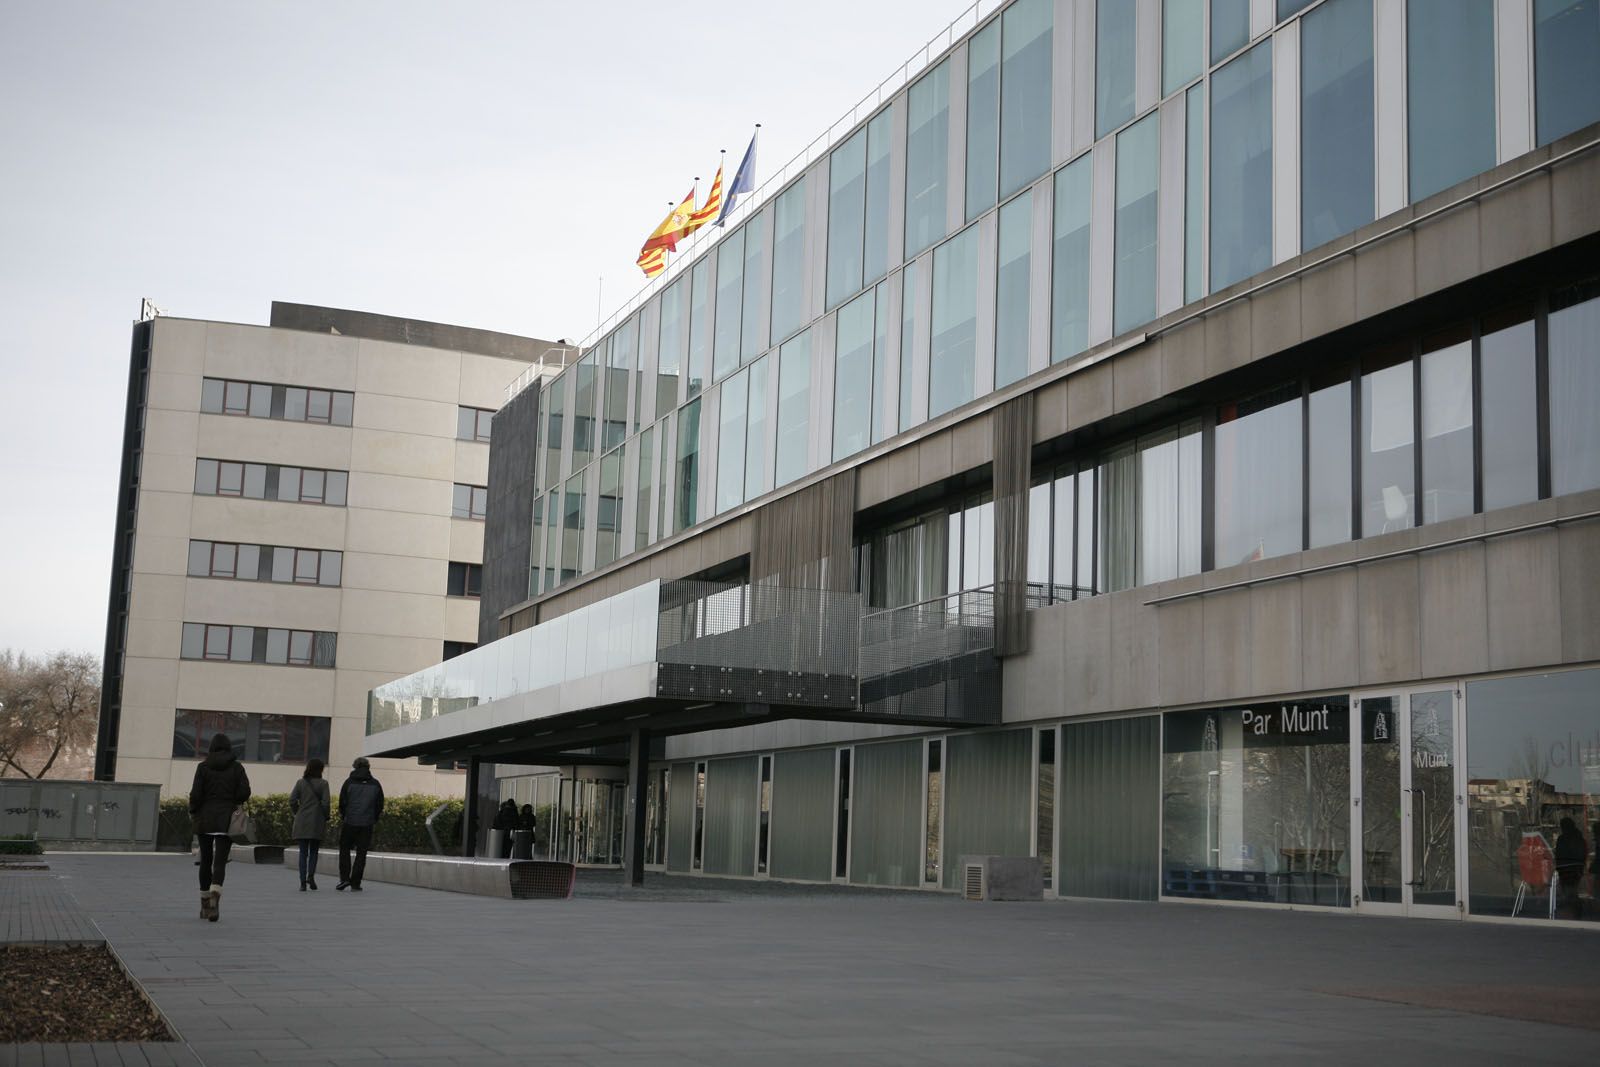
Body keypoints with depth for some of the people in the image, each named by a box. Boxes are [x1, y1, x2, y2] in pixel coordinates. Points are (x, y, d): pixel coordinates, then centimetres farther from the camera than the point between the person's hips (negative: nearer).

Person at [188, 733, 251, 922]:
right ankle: (215, 896, -29)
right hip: (227, 820, -1)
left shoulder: (203, 767, -1)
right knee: (220, 861, -4)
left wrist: (192, 811, 9)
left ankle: (205, 904, 16)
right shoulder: (236, 767, 1)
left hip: (205, 819, 1)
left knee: (205, 861, 11)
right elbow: (244, 792, -5)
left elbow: (196, 793, -6)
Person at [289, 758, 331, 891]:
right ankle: (311, 876, -6)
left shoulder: (301, 783, 2)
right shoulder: (323, 784, -3)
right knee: (314, 851, 13)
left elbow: (292, 800, -3)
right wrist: (325, 817, 4)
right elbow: (326, 803, -9)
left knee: (303, 852, 6)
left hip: (302, 822, 1)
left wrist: (297, 814, 11)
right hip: (317, 823, -1)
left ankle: (303, 882, 0)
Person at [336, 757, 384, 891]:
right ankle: (355, 884, 3)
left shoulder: (349, 782, -2)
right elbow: (380, 804, 5)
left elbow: (342, 802, -3)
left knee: (344, 850, 14)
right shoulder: (375, 784, 4)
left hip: (350, 822, -1)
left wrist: (342, 817, 13)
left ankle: (344, 878, 0)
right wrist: (374, 819, 18)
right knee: (361, 853, 6)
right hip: (367, 824, 1)